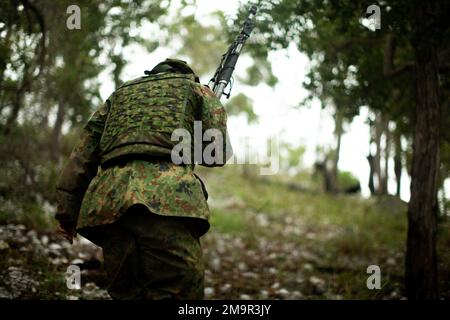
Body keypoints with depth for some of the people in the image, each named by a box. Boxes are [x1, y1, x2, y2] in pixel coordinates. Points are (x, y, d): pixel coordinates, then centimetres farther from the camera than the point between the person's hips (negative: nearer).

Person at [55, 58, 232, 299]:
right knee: (178, 291, -11)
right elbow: (219, 153, 16)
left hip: (108, 200, 5)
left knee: (127, 293, 10)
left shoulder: (120, 94, 34)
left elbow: (82, 155, 24)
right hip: (167, 200, -4)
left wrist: (67, 211, 23)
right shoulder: (197, 89, 25)